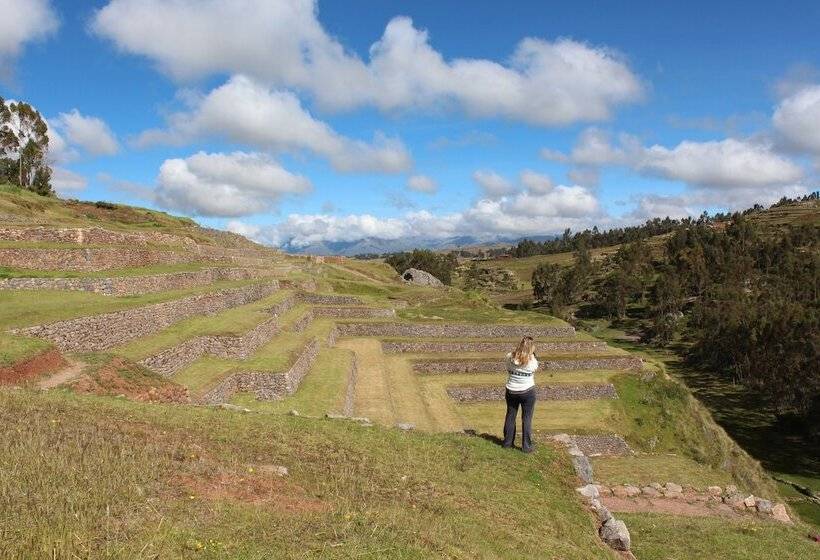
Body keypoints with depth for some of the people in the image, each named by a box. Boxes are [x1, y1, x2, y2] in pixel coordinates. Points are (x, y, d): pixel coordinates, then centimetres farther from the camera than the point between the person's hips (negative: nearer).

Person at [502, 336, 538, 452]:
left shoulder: (510, 357, -10)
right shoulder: (532, 361, -18)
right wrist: (532, 355, 1)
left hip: (511, 391, 3)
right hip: (527, 392, -3)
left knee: (510, 416, 17)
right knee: (527, 419, 7)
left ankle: (507, 442, 28)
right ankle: (526, 446, 11)